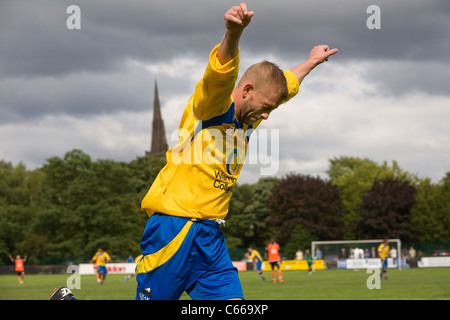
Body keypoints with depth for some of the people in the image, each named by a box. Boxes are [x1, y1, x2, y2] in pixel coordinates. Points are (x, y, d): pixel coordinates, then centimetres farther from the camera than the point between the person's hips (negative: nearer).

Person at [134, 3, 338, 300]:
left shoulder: (247, 120, 19)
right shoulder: (213, 105, -6)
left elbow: (286, 85, 37)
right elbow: (221, 72, -28)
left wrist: (311, 62, 51)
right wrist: (233, 33, -48)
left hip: (212, 238, 8)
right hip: (174, 228, -8)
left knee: (231, 296, -5)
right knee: (153, 296, -8)